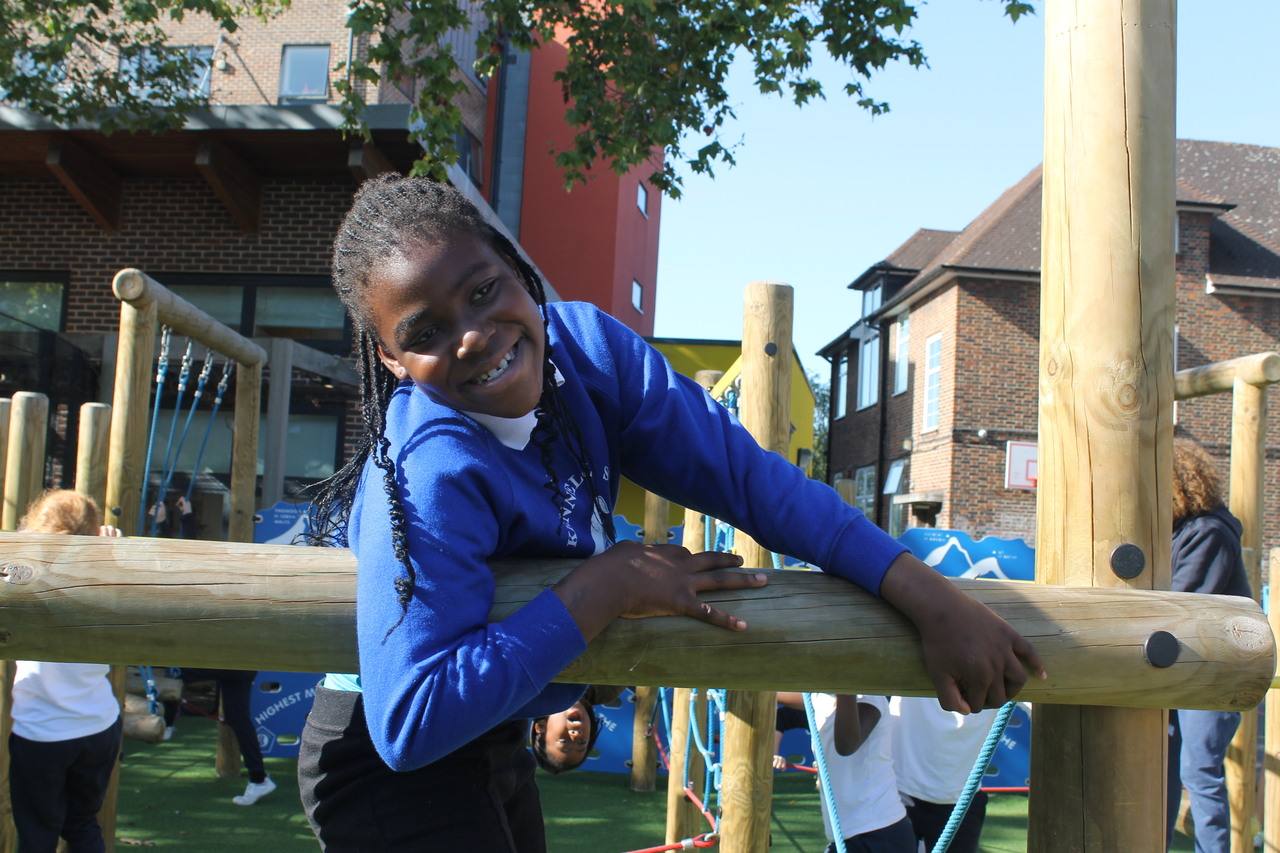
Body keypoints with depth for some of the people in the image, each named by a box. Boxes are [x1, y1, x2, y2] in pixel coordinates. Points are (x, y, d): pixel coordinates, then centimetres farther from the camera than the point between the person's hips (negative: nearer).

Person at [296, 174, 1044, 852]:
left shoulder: (583, 344, -16)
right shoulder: (429, 476, -35)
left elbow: (743, 471, -17)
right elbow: (411, 721, -39)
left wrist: (928, 596, -23)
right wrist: (607, 588, -36)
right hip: (392, 769, -6)